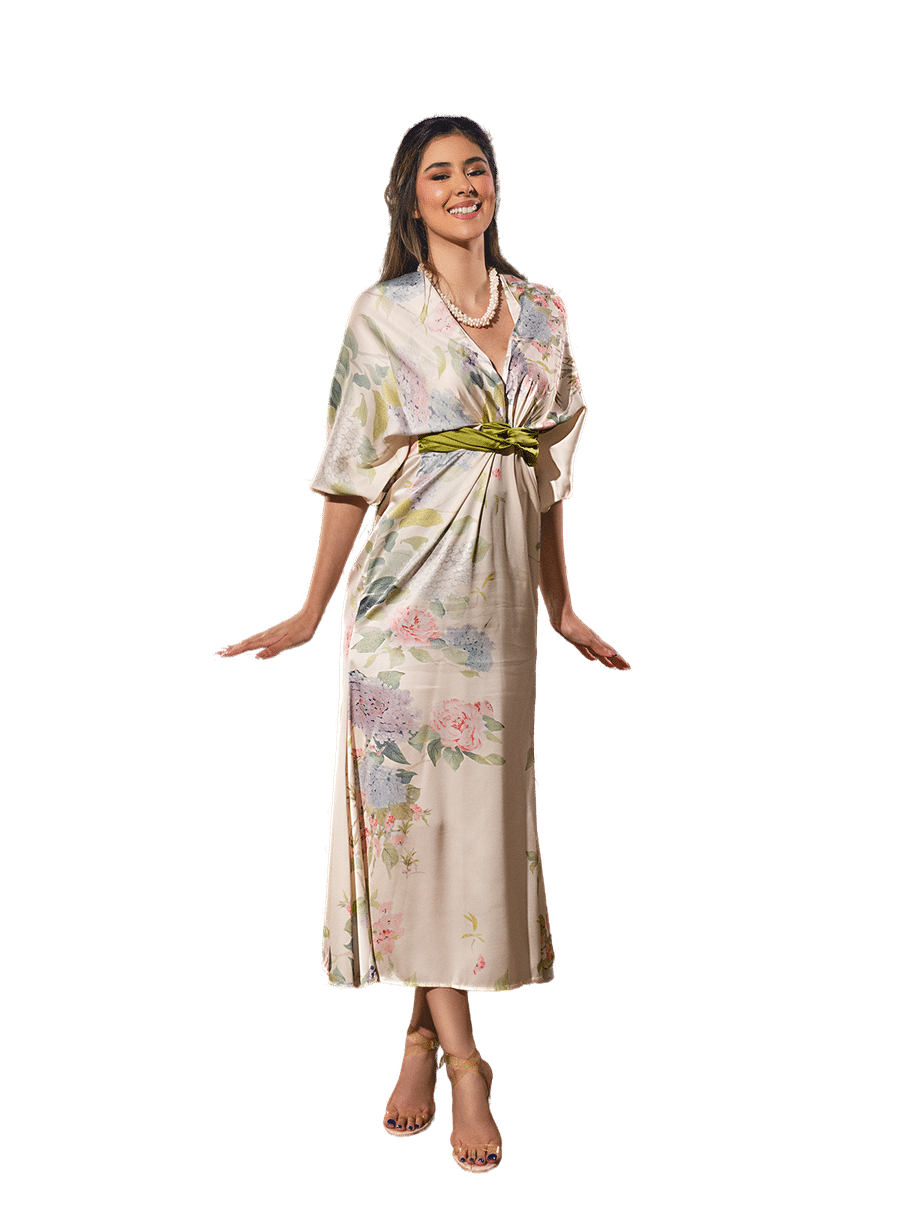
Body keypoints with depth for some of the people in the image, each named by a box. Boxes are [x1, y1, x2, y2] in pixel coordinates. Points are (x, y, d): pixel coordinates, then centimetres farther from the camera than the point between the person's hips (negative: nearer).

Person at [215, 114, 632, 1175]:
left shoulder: (543, 312, 11)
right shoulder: (382, 314, 0)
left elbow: (549, 470, 14)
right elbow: (353, 474, -1)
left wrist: (563, 607, 14)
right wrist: (309, 613, -4)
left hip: (502, 593, 4)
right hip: (410, 583, -4)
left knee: (481, 805, 6)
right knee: (410, 805, -5)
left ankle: (422, 1034, 21)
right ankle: (462, 1058, 4)